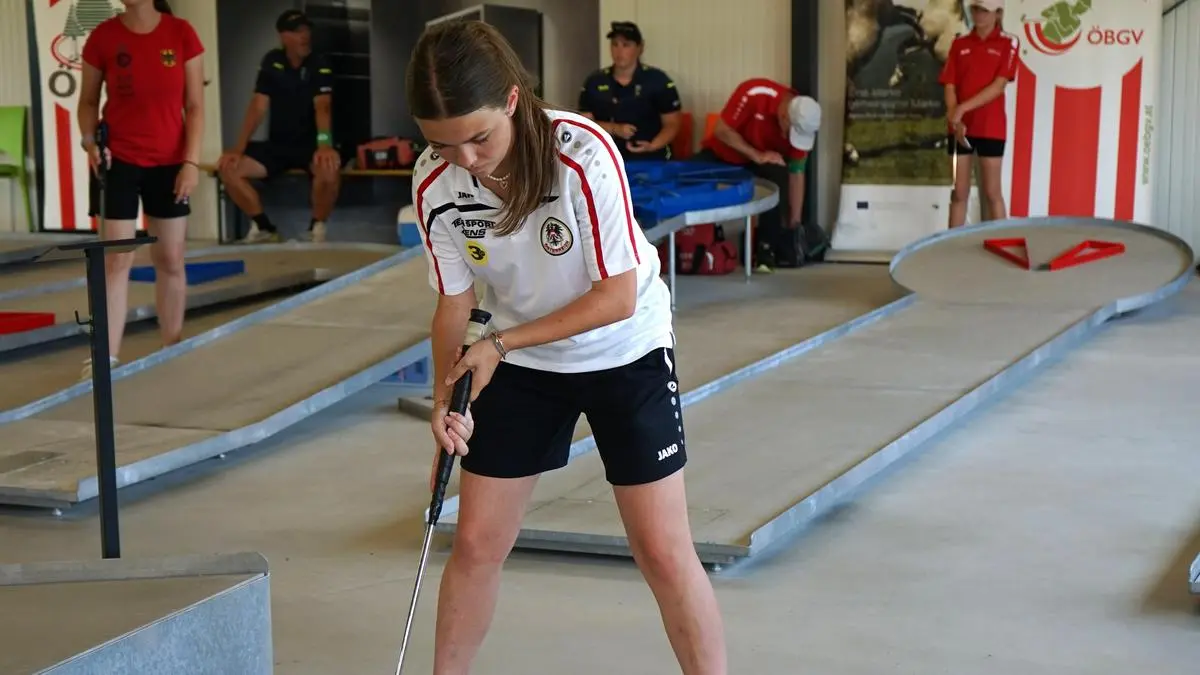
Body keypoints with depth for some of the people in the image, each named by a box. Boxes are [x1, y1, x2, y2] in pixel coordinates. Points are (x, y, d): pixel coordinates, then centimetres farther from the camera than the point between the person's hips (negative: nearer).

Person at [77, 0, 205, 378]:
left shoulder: (181, 34, -4)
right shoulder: (103, 36, -4)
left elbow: (195, 105, -2)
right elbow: (88, 100, 6)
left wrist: (191, 162, -8)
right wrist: (90, 141, -11)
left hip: (169, 163, 1)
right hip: (117, 161, -1)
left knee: (171, 262, 8)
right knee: (116, 261, -4)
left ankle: (172, 351, 19)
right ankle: (107, 356, -4)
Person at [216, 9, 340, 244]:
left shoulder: (319, 64, -10)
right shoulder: (271, 61, 1)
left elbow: (322, 106, -24)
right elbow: (258, 108, -1)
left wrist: (324, 143, -42)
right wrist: (238, 148, -11)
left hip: (310, 144, -4)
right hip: (277, 144, 4)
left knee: (330, 167, -39)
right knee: (228, 167, -15)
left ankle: (317, 228, -14)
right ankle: (265, 227, 2)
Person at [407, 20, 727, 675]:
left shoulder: (585, 152, -30)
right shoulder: (434, 183, -18)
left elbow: (617, 296, -25)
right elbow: (454, 301, -7)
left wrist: (501, 343, -25)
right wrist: (444, 397, -21)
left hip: (628, 354, -3)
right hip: (517, 362, 4)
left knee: (663, 552, -3)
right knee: (476, 543, 6)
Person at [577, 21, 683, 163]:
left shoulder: (658, 81, -1)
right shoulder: (594, 82, 7)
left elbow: (672, 124, -1)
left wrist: (651, 146, -18)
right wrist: (614, 129, -9)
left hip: (651, 162, -2)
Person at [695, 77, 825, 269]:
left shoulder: (802, 123, -21)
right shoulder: (754, 94, -33)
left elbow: (796, 173, -13)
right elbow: (721, 130, -25)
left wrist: (795, 223, -12)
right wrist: (756, 155, -32)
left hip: (767, 157, 2)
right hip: (723, 153, -2)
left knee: (778, 181, -29)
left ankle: (766, 247, -17)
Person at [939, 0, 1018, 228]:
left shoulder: (1008, 43, -1)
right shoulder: (959, 43, 9)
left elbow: (999, 86, -11)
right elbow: (949, 85, 4)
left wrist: (963, 108, -18)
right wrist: (954, 116, -13)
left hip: (991, 127, -3)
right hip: (960, 127, 3)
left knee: (992, 193, 0)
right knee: (959, 193, 6)